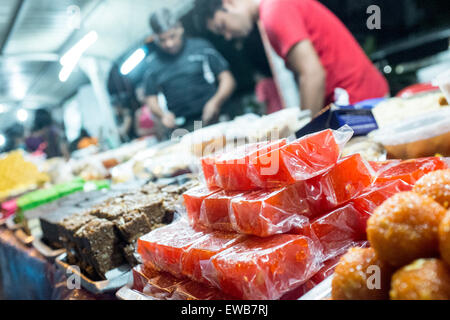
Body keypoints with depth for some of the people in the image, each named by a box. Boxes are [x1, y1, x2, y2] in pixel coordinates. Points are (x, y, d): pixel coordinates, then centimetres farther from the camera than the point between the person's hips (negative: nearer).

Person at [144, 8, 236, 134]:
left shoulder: (201, 47, 8)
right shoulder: (153, 63, 13)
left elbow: (228, 80, 6)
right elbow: (151, 99, 18)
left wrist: (215, 102, -11)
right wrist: (162, 115, -3)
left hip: (211, 121, -1)